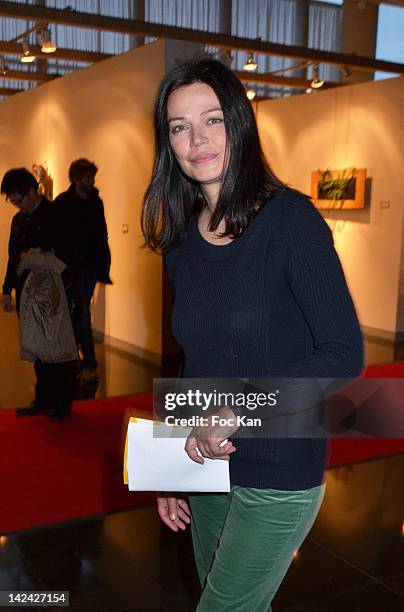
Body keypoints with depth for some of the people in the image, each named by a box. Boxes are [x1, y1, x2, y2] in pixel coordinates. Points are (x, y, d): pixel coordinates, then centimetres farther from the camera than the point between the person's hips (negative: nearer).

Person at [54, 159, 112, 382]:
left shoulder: (96, 202, 7)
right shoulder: (62, 203, -8)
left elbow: (102, 236, 8)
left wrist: (103, 267, 3)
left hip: (90, 267, 5)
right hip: (71, 268, -5)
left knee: (79, 313, 13)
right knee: (82, 313, -7)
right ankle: (89, 364, -2)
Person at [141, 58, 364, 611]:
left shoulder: (290, 219, -16)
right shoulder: (181, 240, 1)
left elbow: (344, 353, -18)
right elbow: (192, 365, 9)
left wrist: (234, 413, -21)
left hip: (280, 476, -5)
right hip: (207, 464, 6)